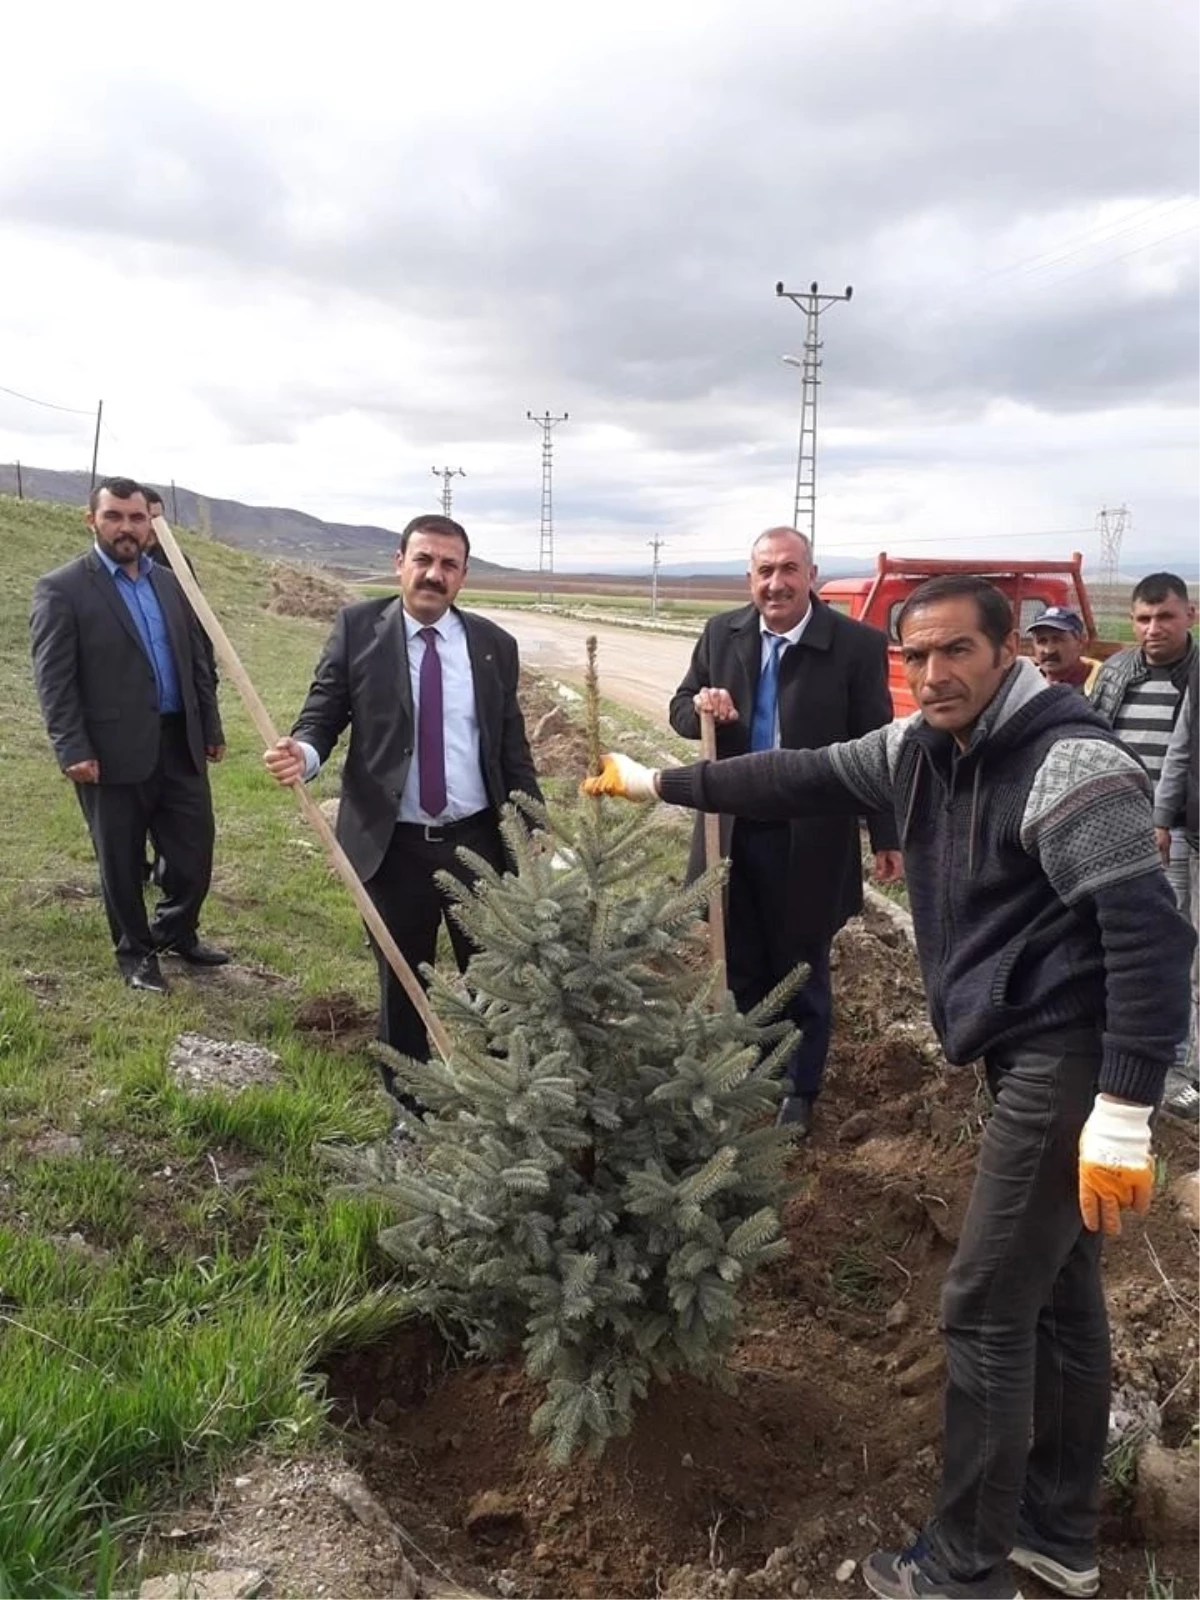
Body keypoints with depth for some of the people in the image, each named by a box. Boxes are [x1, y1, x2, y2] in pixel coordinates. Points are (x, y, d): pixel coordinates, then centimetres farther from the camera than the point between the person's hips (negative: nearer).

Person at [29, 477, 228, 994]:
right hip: (115, 753, -5)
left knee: (194, 852, 12)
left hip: (179, 744, 5)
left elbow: (196, 661, 17)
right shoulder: (60, 589, -7)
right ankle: (135, 952, 28)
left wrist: (211, 726, 15)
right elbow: (53, 681, -11)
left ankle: (176, 933, 35)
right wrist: (72, 751, -17)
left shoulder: (169, 582, 12)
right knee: (122, 863, 9)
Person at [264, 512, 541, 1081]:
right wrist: (303, 752, -25)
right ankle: (411, 1113, 31)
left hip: (478, 841, 2)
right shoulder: (358, 627, -2)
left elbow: (512, 746, 7)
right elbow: (323, 714, -3)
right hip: (393, 844, -1)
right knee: (402, 987, 13)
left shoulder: (494, 644, 3)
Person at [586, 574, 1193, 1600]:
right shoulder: (924, 748, 6)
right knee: (1056, 1284, 19)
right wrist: (659, 783, 17)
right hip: (1028, 1048, 9)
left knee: (986, 1304, -1)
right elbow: (805, 781, 15)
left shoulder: (1070, 761, -21)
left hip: (1072, 1055, -9)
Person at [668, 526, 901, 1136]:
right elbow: (680, 710, 7)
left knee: (803, 972, 12)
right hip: (733, 830, 4)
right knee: (740, 968, 17)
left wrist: (887, 837, -7)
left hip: (809, 839, -3)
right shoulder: (721, 633, 1)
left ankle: (799, 1092, 30)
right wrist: (702, 708, -17)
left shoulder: (857, 644, -11)